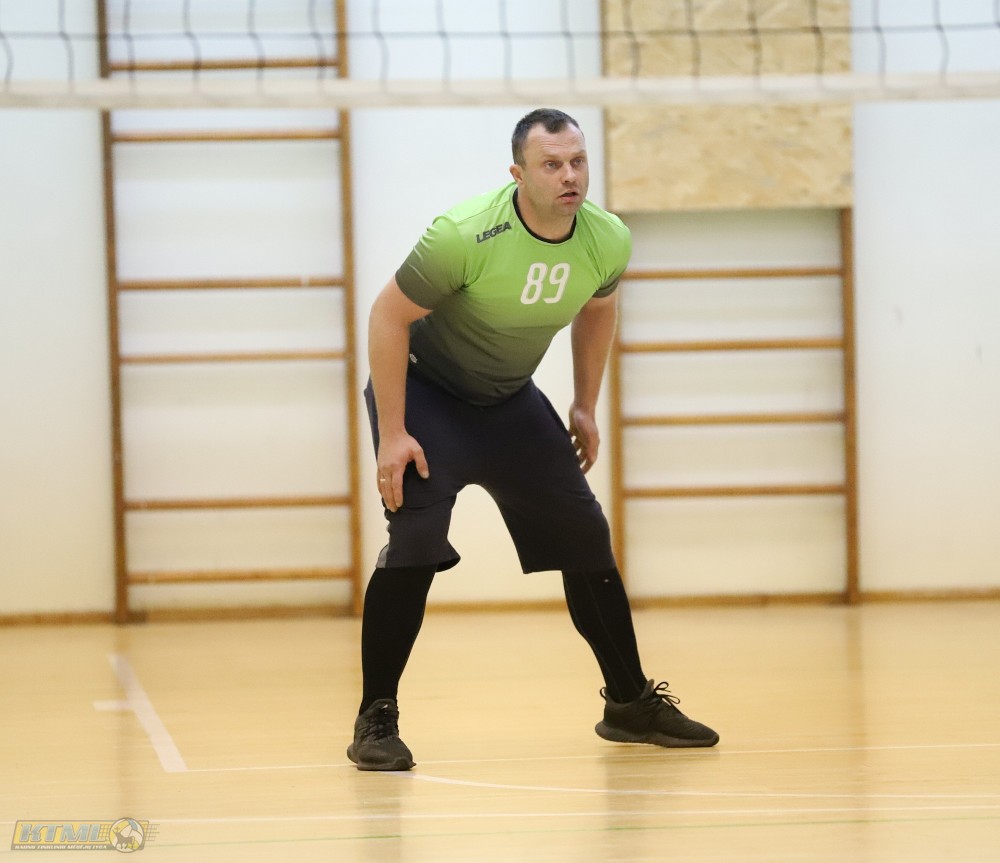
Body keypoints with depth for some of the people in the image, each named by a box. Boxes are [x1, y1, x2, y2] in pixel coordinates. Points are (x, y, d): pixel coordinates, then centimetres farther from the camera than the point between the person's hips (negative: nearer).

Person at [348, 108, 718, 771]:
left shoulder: (608, 241, -14)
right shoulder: (465, 236, -31)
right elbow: (389, 316, -22)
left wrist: (586, 407, 12)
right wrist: (392, 435, -23)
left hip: (510, 399, 6)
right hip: (423, 390, -6)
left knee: (585, 536, 5)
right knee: (416, 539, -22)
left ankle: (630, 702, 21)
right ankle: (376, 721, -11)